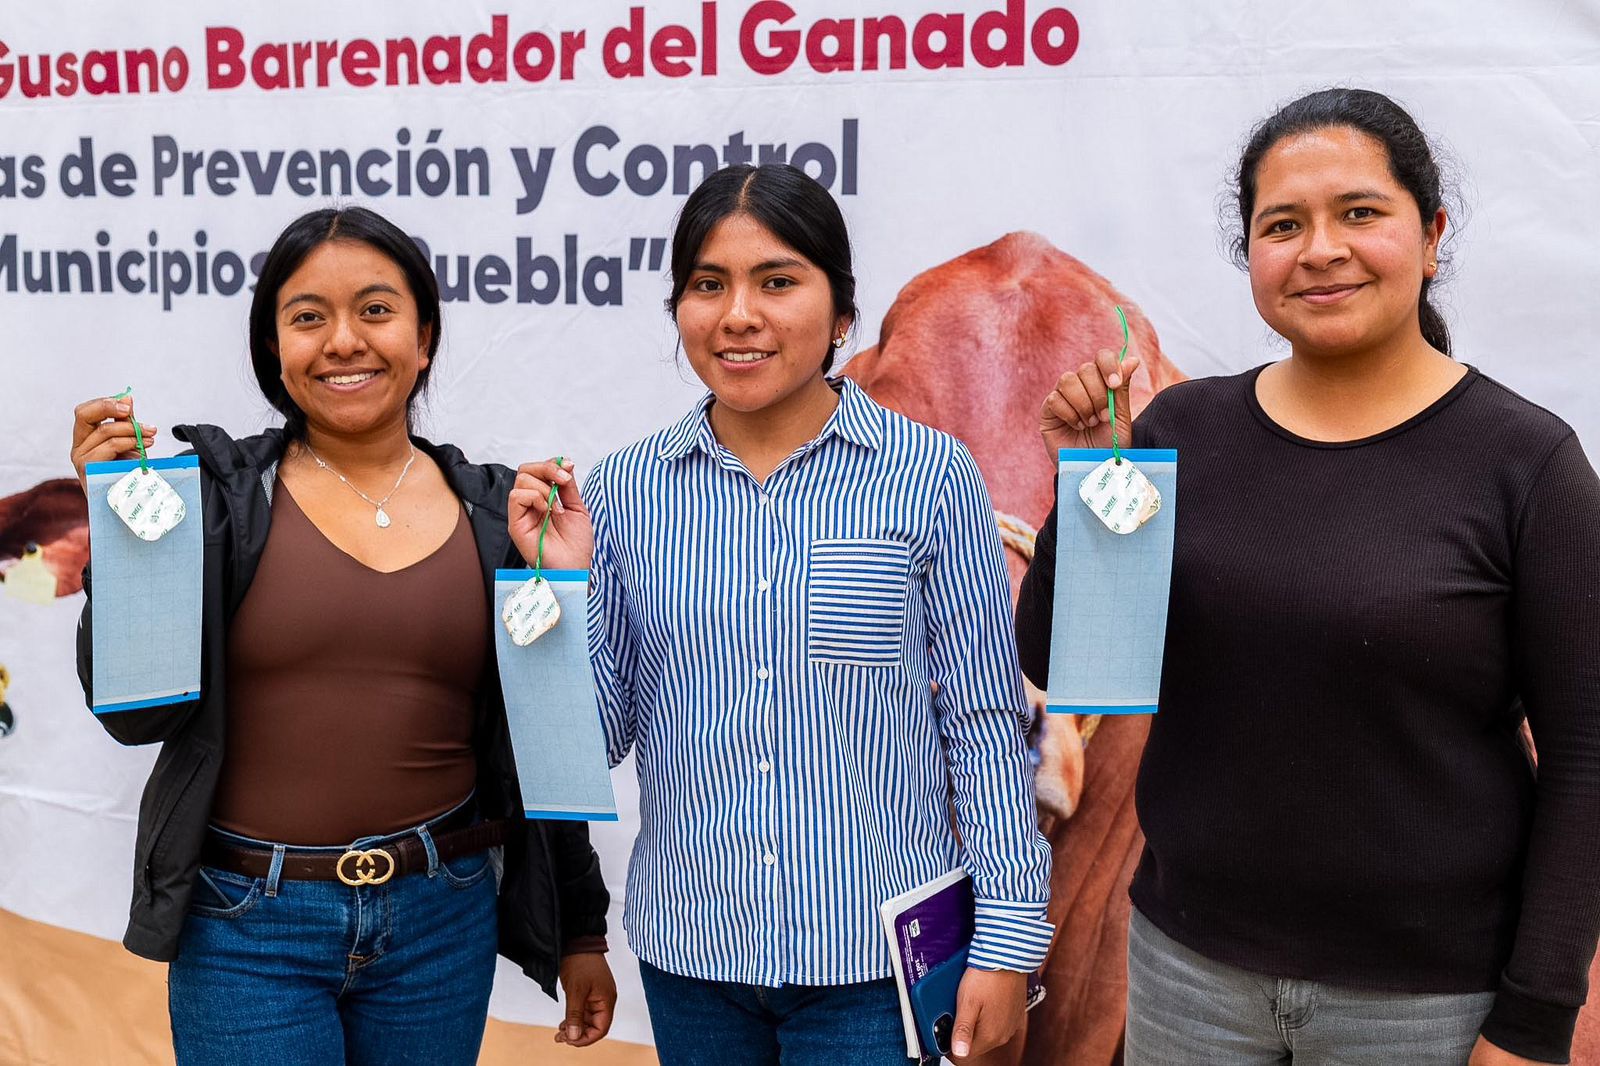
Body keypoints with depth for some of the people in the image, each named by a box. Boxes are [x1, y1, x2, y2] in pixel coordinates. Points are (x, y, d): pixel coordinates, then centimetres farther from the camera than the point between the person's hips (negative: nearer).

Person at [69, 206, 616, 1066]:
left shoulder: (492, 512, 2)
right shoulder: (222, 494, -3)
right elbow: (140, 713, -7)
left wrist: (580, 929, 11)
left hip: (441, 921, 2)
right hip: (249, 928, -2)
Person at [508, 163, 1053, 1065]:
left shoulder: (930, 476, -8)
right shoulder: (628, 489, -1)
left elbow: (984, 721, -3)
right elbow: (605, 736, 3)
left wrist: (1007, 937, -3)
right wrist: (565, 582, -11)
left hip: (875, 957, -3)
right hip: (689, 953, 3)